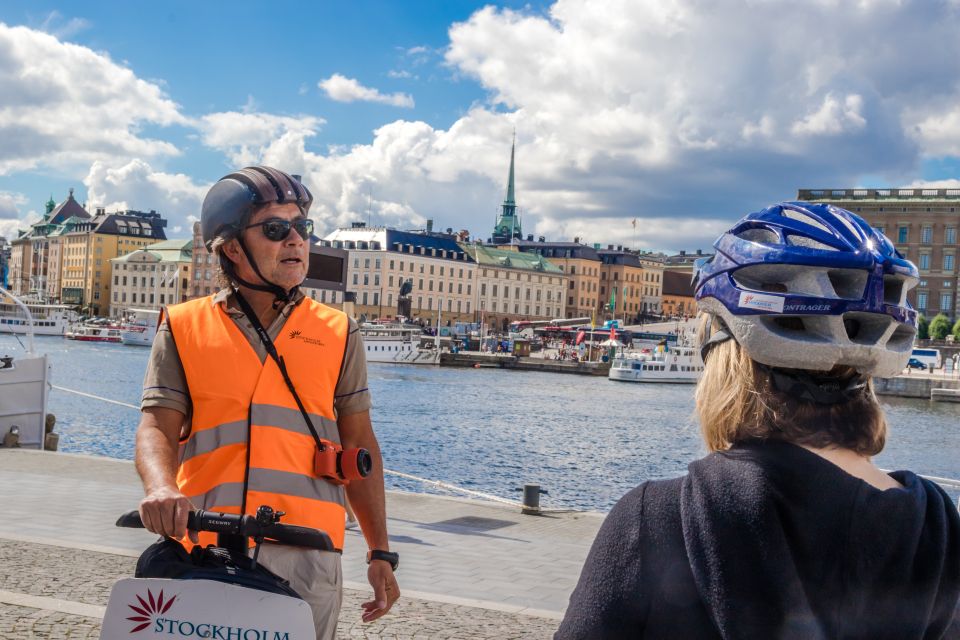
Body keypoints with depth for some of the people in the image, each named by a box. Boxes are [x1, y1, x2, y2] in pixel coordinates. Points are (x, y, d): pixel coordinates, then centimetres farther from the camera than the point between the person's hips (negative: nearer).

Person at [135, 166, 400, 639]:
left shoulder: (338, 333, 11)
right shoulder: (182, 329, 8)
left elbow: (359, 444, 12)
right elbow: (157, 427, 1)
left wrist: (380, 552, 9)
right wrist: (161, 486, -22)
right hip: (207, 550, 0)